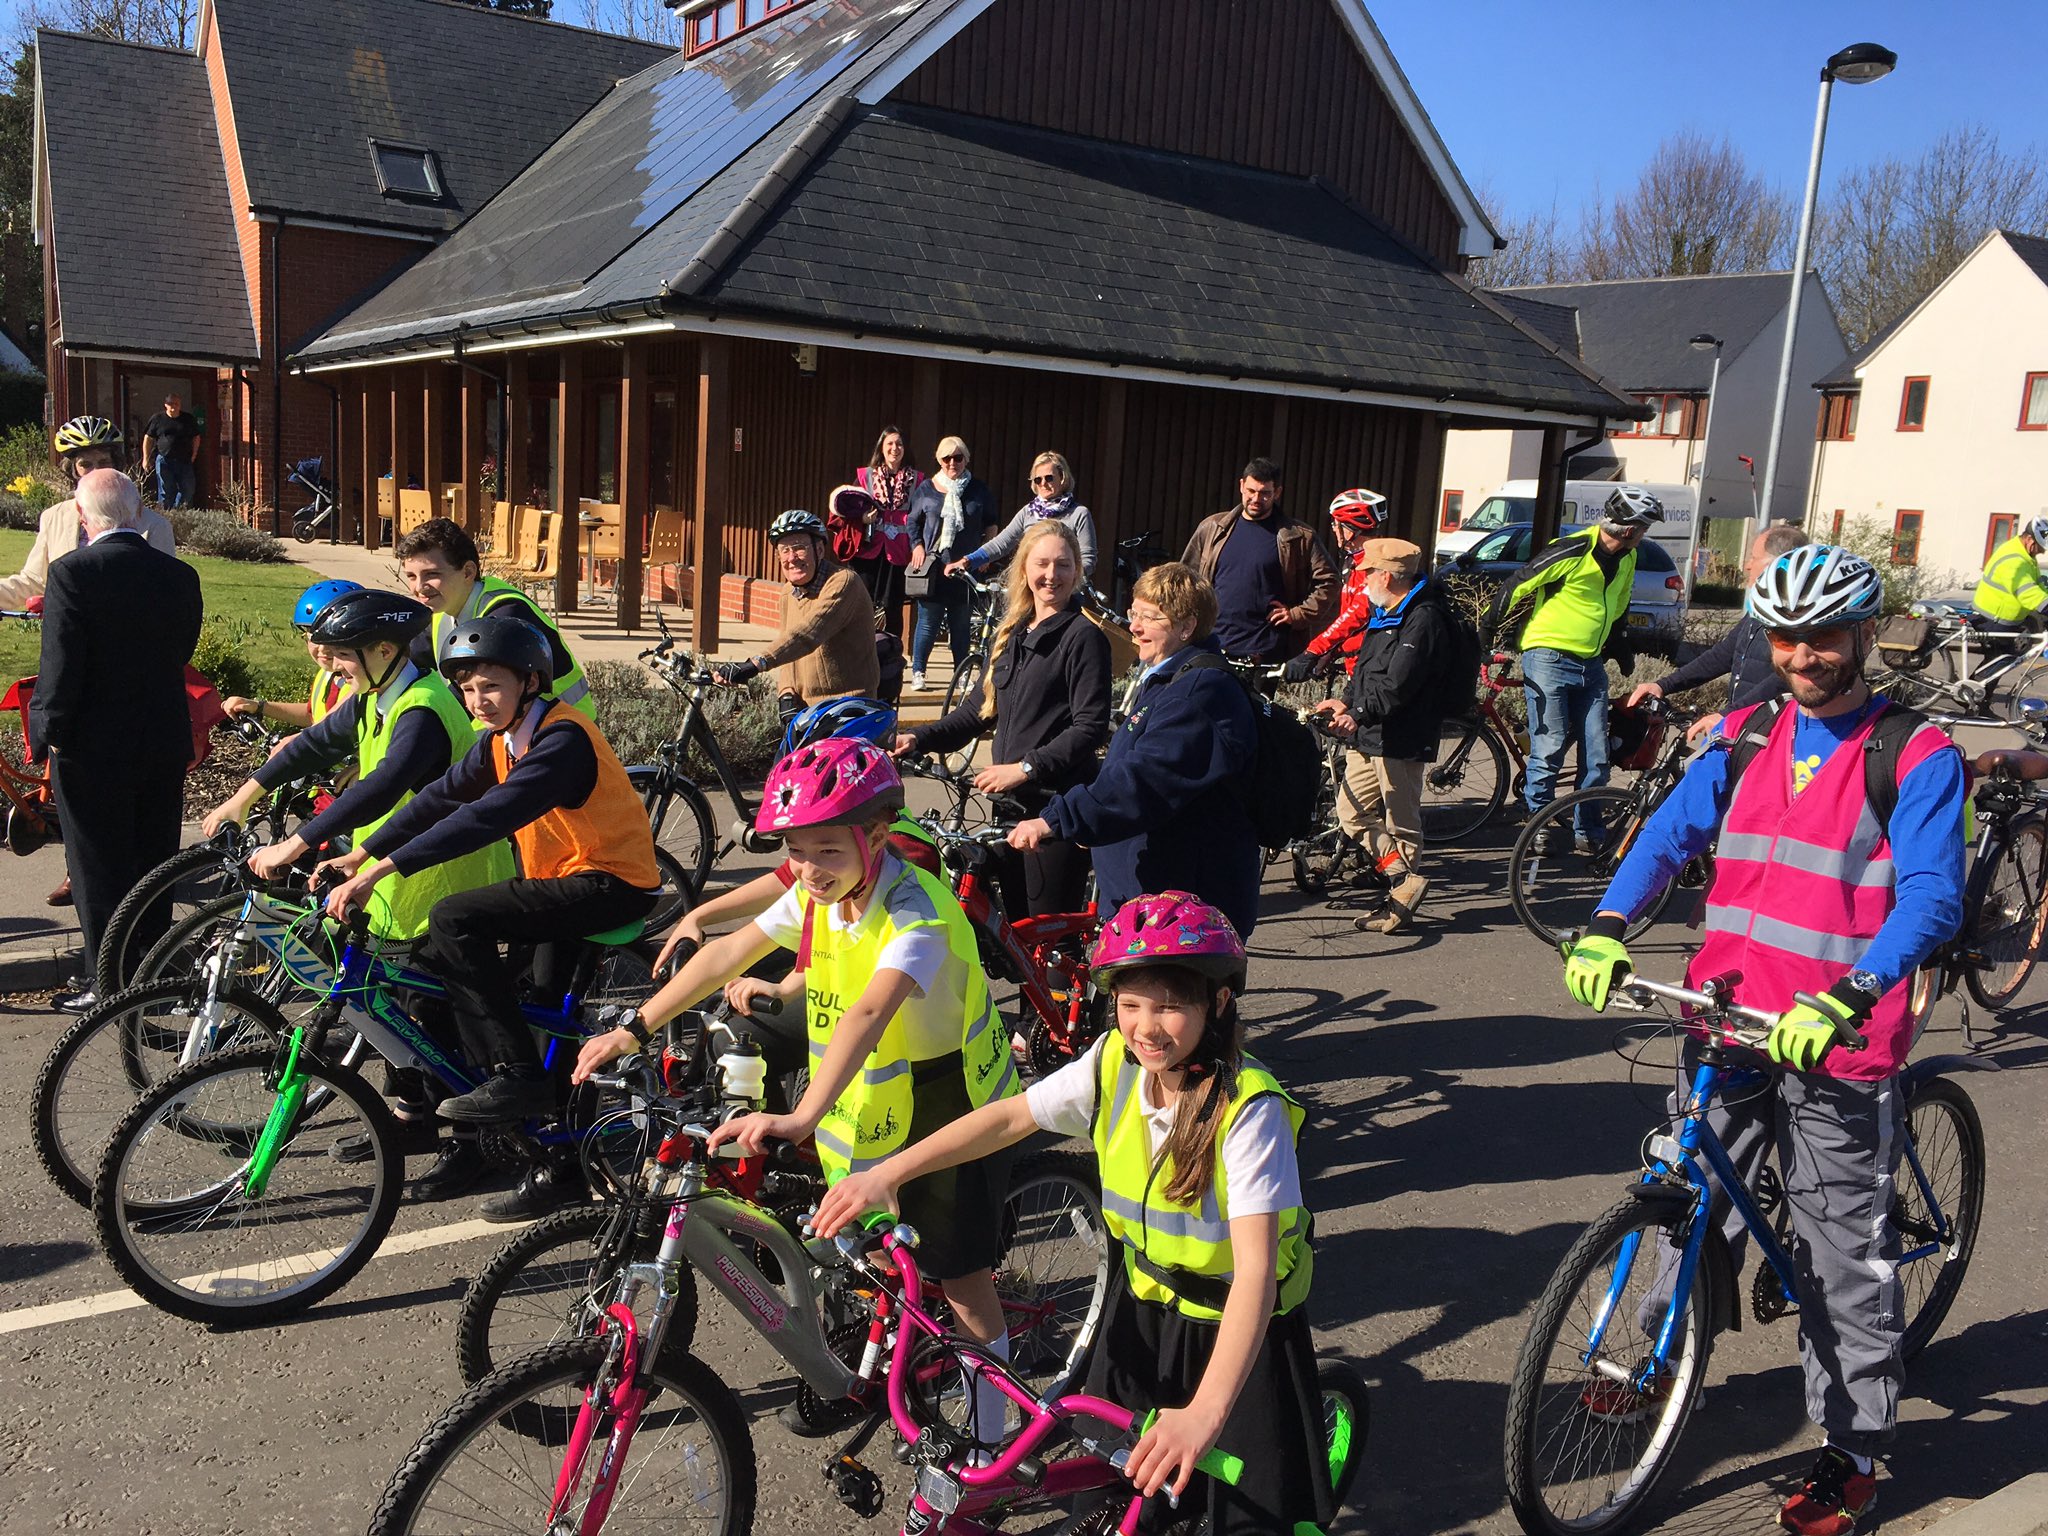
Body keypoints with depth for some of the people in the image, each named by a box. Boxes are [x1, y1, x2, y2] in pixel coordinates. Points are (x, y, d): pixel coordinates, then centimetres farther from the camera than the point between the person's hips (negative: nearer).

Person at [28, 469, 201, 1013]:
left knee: (98, 868, 6)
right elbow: (180, 654, 6)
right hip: (166, 743, 5)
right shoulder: (180, 575, 0)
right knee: (154, 863, 16)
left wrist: (49, 733, -8)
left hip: (92, 748, -5)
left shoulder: (72, 573, -15)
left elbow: (60, 666, -17)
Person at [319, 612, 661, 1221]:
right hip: (566, 880, 10)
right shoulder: (503, 739, 8)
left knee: (455, 919, -21)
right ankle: (563, 1167, 27)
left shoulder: (561, 739, -22)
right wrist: (361, 854, -7)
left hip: (611, 884, -10)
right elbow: (442, 796, 3)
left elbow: (485, 818, -32)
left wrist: (383, 869, -34)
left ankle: (514, 1075, -15)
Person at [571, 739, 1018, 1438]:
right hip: (871, 1104, 7)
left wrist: (801, 1117, -58)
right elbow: (730, 952, -5)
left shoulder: (918, 916, -32)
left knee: (960, 1274, 1)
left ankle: (989, 1430, 18)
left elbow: (867, 1014, -47)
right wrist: (634, 1030, -9)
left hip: (947, 1104, -6)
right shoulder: (818, 894, -9)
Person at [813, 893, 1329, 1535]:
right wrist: (885, 1175, -15)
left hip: (1238, 1326, -5)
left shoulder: (1249, 1108, -31)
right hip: (1144, 1303, 5)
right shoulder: (1114, 1065, -15)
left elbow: (1256, 1267, -37)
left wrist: (1205, 1412, -48)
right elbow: (1011, 1117, -7)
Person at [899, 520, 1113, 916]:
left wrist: (1026, 767, -21)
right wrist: (919, 739, 8)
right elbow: (982, 706, 20)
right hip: (1011, 799, 8)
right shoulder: (1012, 631, 15)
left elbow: (1090, 727, -16)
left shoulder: (1084, 635, -9)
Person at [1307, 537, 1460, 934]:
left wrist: (1359, 713, -27)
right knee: (1352, 813, 5)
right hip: (1367, 737, 10)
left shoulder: (1425, 619, -14)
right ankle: (1406, 879, 6)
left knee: (1401, 823, -1)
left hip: (1400, 739, -10)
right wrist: (1346, 701, 12)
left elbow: (1398, 683, -24)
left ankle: (1401, 901, 8)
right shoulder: (1385, 615, 18)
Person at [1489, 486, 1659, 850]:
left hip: (1591, 666, 7)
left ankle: (1588, 832, 17)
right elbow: (1517, 586, -11)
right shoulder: (1573, 552, -15)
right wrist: (1495, 632, -7)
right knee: (1549, 752, -7)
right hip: (1548, 659, -7)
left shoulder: (1626, 558, 9)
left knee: (1596, 758, 5)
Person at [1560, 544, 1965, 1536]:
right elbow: (1672, 832, 2)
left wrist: (1844, 1000, -30)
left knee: (1847, 1259, 8)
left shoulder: (1916, 756, -7)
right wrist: (1607, 928, -15)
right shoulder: (1747, 734, 8)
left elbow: (1932, 898, -16)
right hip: (1727, 1020, 4)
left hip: (1839, 1044, -4)